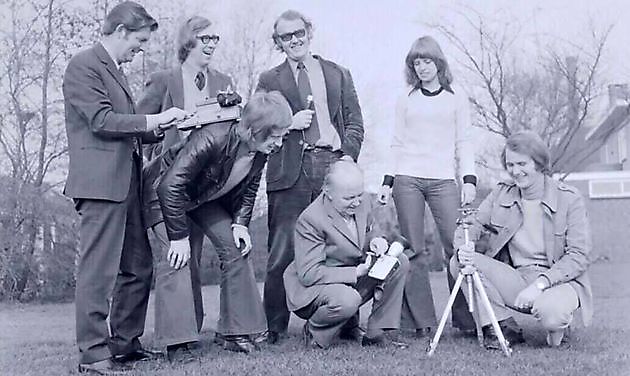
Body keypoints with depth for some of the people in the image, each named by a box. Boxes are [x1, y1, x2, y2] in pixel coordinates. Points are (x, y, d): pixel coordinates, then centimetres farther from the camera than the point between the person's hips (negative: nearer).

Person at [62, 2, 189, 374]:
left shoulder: (116, 71, 23)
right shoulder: (84, 65, -6)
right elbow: (102, 121, -15)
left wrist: (162, 128, 11)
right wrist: (153, 120, -12)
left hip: (127, 182, 10)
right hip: (100, 182, -10)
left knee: (138, 269, 12)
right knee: (98, 270, -8)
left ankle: (125, 342, 20)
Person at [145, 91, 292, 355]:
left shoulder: (260, 150, -16)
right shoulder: (212, 139, -39)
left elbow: (249, 188, 4)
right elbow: (170, 186, -37)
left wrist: (240, 223, -10)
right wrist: (179, 236, -33)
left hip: (204, 197, 7)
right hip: (163, 192, -7)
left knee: (236, 247, -3)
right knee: (177, 257, -23)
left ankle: (234, 332, 5)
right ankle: (175, 341, -17)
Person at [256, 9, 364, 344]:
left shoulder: (338, 74, 19)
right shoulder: (269, 81, 13)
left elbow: (354, 122, 15)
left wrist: (349, 155, -1)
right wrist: (289, 123, -7)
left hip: (333, 164, 2)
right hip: (291, 171, -2)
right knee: (283, 253, -4)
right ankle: (274, 327, 4)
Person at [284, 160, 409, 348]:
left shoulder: (362, 205, -2)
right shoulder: (310, 220, -24)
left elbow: (369, 235, 16)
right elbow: (308, 274, -26)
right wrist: (355, 272, -32)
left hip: (354, 278, 8)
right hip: (312, 288, -8)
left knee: (400, 262, -8)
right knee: (347, 299, -40)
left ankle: (376, 331, -2)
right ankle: (314, 331, -6)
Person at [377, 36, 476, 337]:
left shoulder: (456, 97, 11)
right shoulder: (406, 99, 13)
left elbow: (464, 142, 9)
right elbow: (397, 144, 14)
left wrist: (469, 179, -2)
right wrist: (388, 181, 7)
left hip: (443, 180, -1)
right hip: (407, 179, 1)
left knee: (457, 245, -11)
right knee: (414, 250, -2)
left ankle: (466, 319, -3)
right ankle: (421, 321, 2)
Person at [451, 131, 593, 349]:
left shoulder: (569, 199, -6)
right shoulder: (501, 194, 6)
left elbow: (578, 257, -11)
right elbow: (470, 227, 3)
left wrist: (539, 284, -24)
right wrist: (464, 247, -23)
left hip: (558, 280, -4)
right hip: (513, 280, 4)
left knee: (550, 313, -39)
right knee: (459, 263, -19)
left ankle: (559, 325, 1)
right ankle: (505, 328, -7)